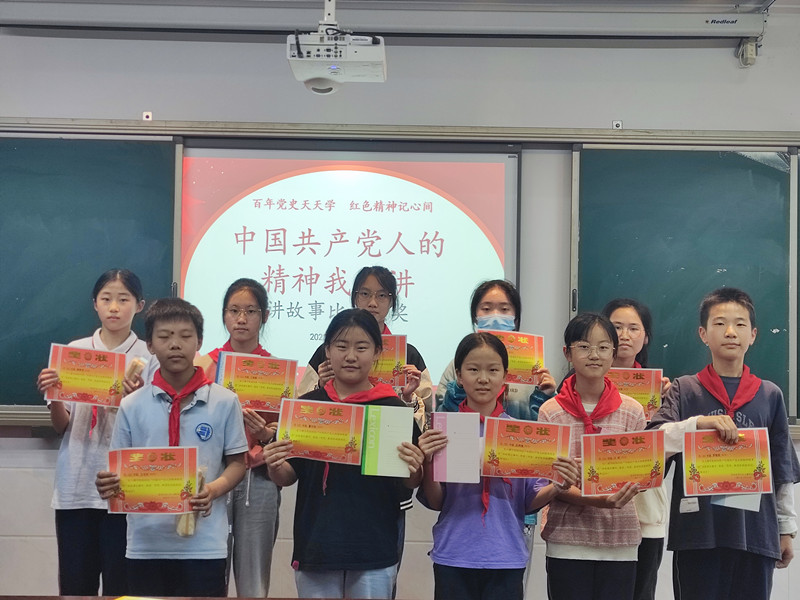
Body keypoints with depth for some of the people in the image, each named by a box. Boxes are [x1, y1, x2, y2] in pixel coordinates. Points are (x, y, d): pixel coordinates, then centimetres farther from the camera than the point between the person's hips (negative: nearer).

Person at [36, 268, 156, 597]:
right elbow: (61, 427, 8)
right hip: (75, 486, 2)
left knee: (119, 585, 2)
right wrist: (52, 397, -11)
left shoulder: (150, 357, 0)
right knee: (74, 586, 5)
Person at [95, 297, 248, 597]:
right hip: (145, 543, 2)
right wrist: (110, 484, -14)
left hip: (204, 544, -1)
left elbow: (236, 463, 4)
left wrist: (213, 490, -15)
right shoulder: (132, 405, 3)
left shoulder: (224, 401, -1)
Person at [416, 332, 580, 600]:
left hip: (507, 558, 1)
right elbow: (434, 502, -1)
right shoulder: (444, 429, -2)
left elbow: (530, 501, 3)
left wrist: (557, 486, -16)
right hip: (453, 557, 0)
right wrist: (428, 462, -18)